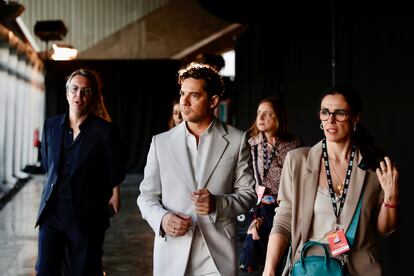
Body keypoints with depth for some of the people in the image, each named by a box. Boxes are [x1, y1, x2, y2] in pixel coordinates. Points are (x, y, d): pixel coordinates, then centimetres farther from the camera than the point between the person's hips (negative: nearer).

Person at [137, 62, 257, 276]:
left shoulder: (236, 141, 1)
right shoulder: (161, 142, 5)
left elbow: (247, 194, 3)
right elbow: (147, 195, 8)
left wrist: (217, 204, -15)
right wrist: (162, 218, -12)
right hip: (172, 254, 1)